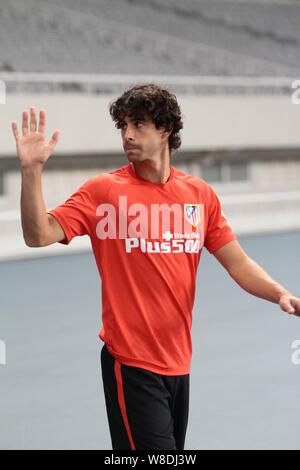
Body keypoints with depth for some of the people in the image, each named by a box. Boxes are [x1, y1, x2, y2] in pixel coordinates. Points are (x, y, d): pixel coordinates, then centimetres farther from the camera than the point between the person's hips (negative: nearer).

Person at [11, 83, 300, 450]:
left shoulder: (200, 194, 6)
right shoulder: (103, 191, -6)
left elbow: (238, 263, 8)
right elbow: (39, 235, -15)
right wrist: (32, 170, -25)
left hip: (179, 362, 5)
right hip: (132, 364, -5)